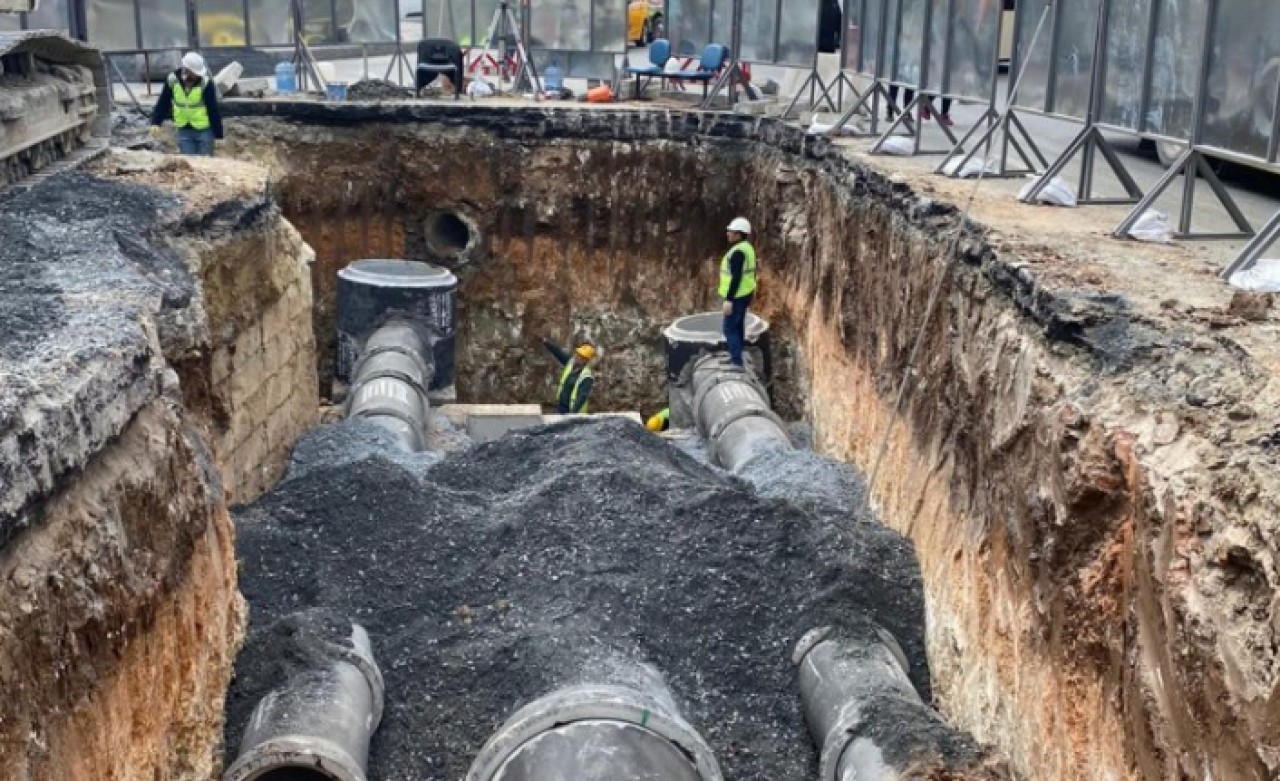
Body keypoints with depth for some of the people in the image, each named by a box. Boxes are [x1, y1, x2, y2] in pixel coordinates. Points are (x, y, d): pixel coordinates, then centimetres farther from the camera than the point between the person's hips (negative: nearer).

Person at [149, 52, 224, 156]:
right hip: (184, 131, 3)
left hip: (204, 131, -3)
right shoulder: (172, 80, -7)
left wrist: (218, 135, -12)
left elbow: (213, 110, -13)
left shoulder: (206, 83, -16)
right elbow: (163, 103, 2)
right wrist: (155, 123, -9)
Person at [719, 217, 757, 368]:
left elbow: (736, 277, -27)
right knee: (738, 326, 18)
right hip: (744, 293, 10)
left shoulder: (738, 252, -24)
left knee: (730, 329, -5)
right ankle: (736, 358, 26)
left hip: (737, 296, -10)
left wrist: (729, 300, -26)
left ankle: (737, 362, -6)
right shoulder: (746, 248, 9)